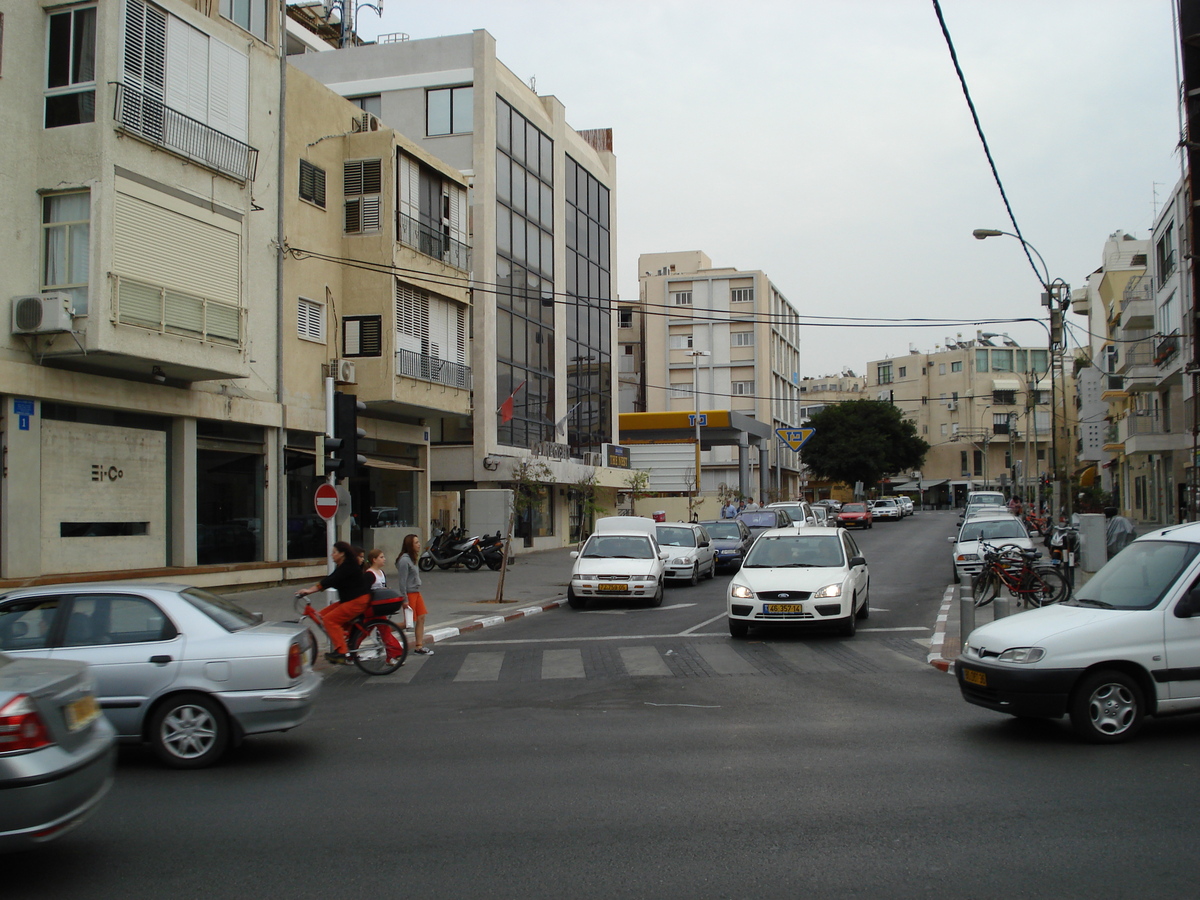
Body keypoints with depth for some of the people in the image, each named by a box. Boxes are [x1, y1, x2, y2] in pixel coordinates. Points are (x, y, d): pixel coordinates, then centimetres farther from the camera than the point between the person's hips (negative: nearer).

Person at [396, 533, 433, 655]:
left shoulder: (412, 558, 12)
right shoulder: (404, 560, -17)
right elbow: (402, 581, -19)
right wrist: (404, 598, -19)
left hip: (416, 592, 9)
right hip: (409, 593, -9)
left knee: (421, 618, 6)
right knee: (410, 621, -3)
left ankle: (419, 646, 8)